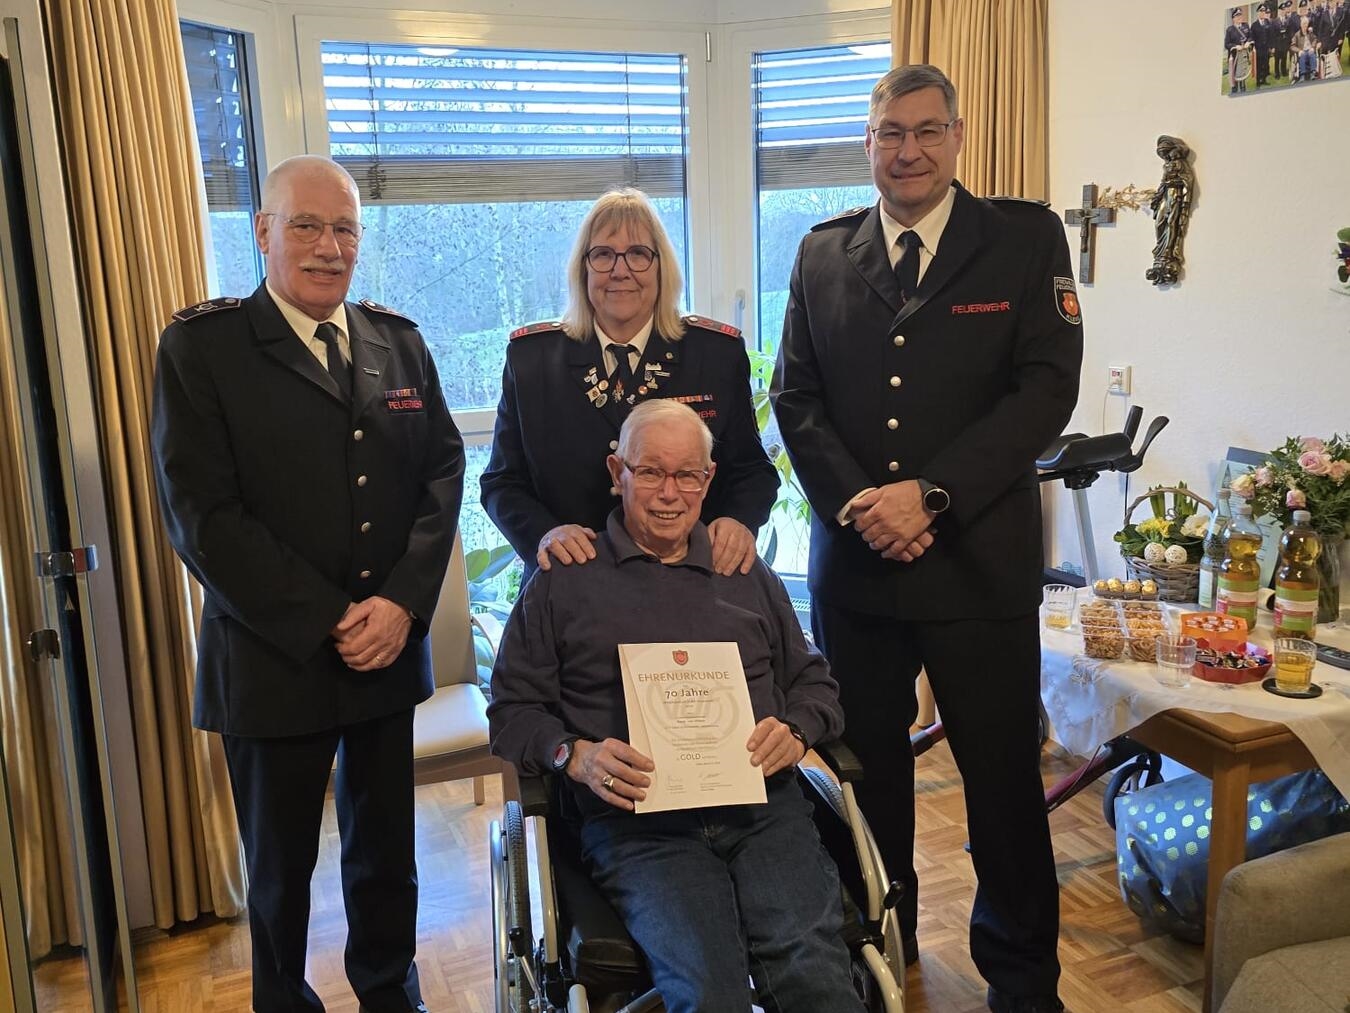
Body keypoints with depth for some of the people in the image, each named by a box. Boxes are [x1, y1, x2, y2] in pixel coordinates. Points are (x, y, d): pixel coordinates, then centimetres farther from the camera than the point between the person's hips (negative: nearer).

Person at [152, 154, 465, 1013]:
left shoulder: (400, 340, 6)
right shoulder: (202, 345, -7)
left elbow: (444, 473, 2)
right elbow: (201, 514, -13)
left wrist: (403, 602, -11)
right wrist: (326, 621, -16)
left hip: (392, 649, 4)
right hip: (273, 659, -3)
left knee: (386, 850, 19)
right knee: (280, 867, 15)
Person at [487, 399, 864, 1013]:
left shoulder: (748, 576, 21)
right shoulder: (563, 582, 10)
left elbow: (812, 681, 24)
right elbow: (513, 709, 9)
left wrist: (796, 730, 1)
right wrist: (575, 755, -10)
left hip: (761, 805, 3)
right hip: (633, 819, -2)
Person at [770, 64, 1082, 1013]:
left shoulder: (1027, 237, 1)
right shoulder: (823, 251, 9)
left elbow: (1048, 387, -8)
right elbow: (795, 395, 5)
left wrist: (930, 494, -16)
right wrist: (855, 501, -11)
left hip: (981, 560, -2)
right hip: (854, 561, 3)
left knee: (1005, 781, 9)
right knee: (868, 773, 14)